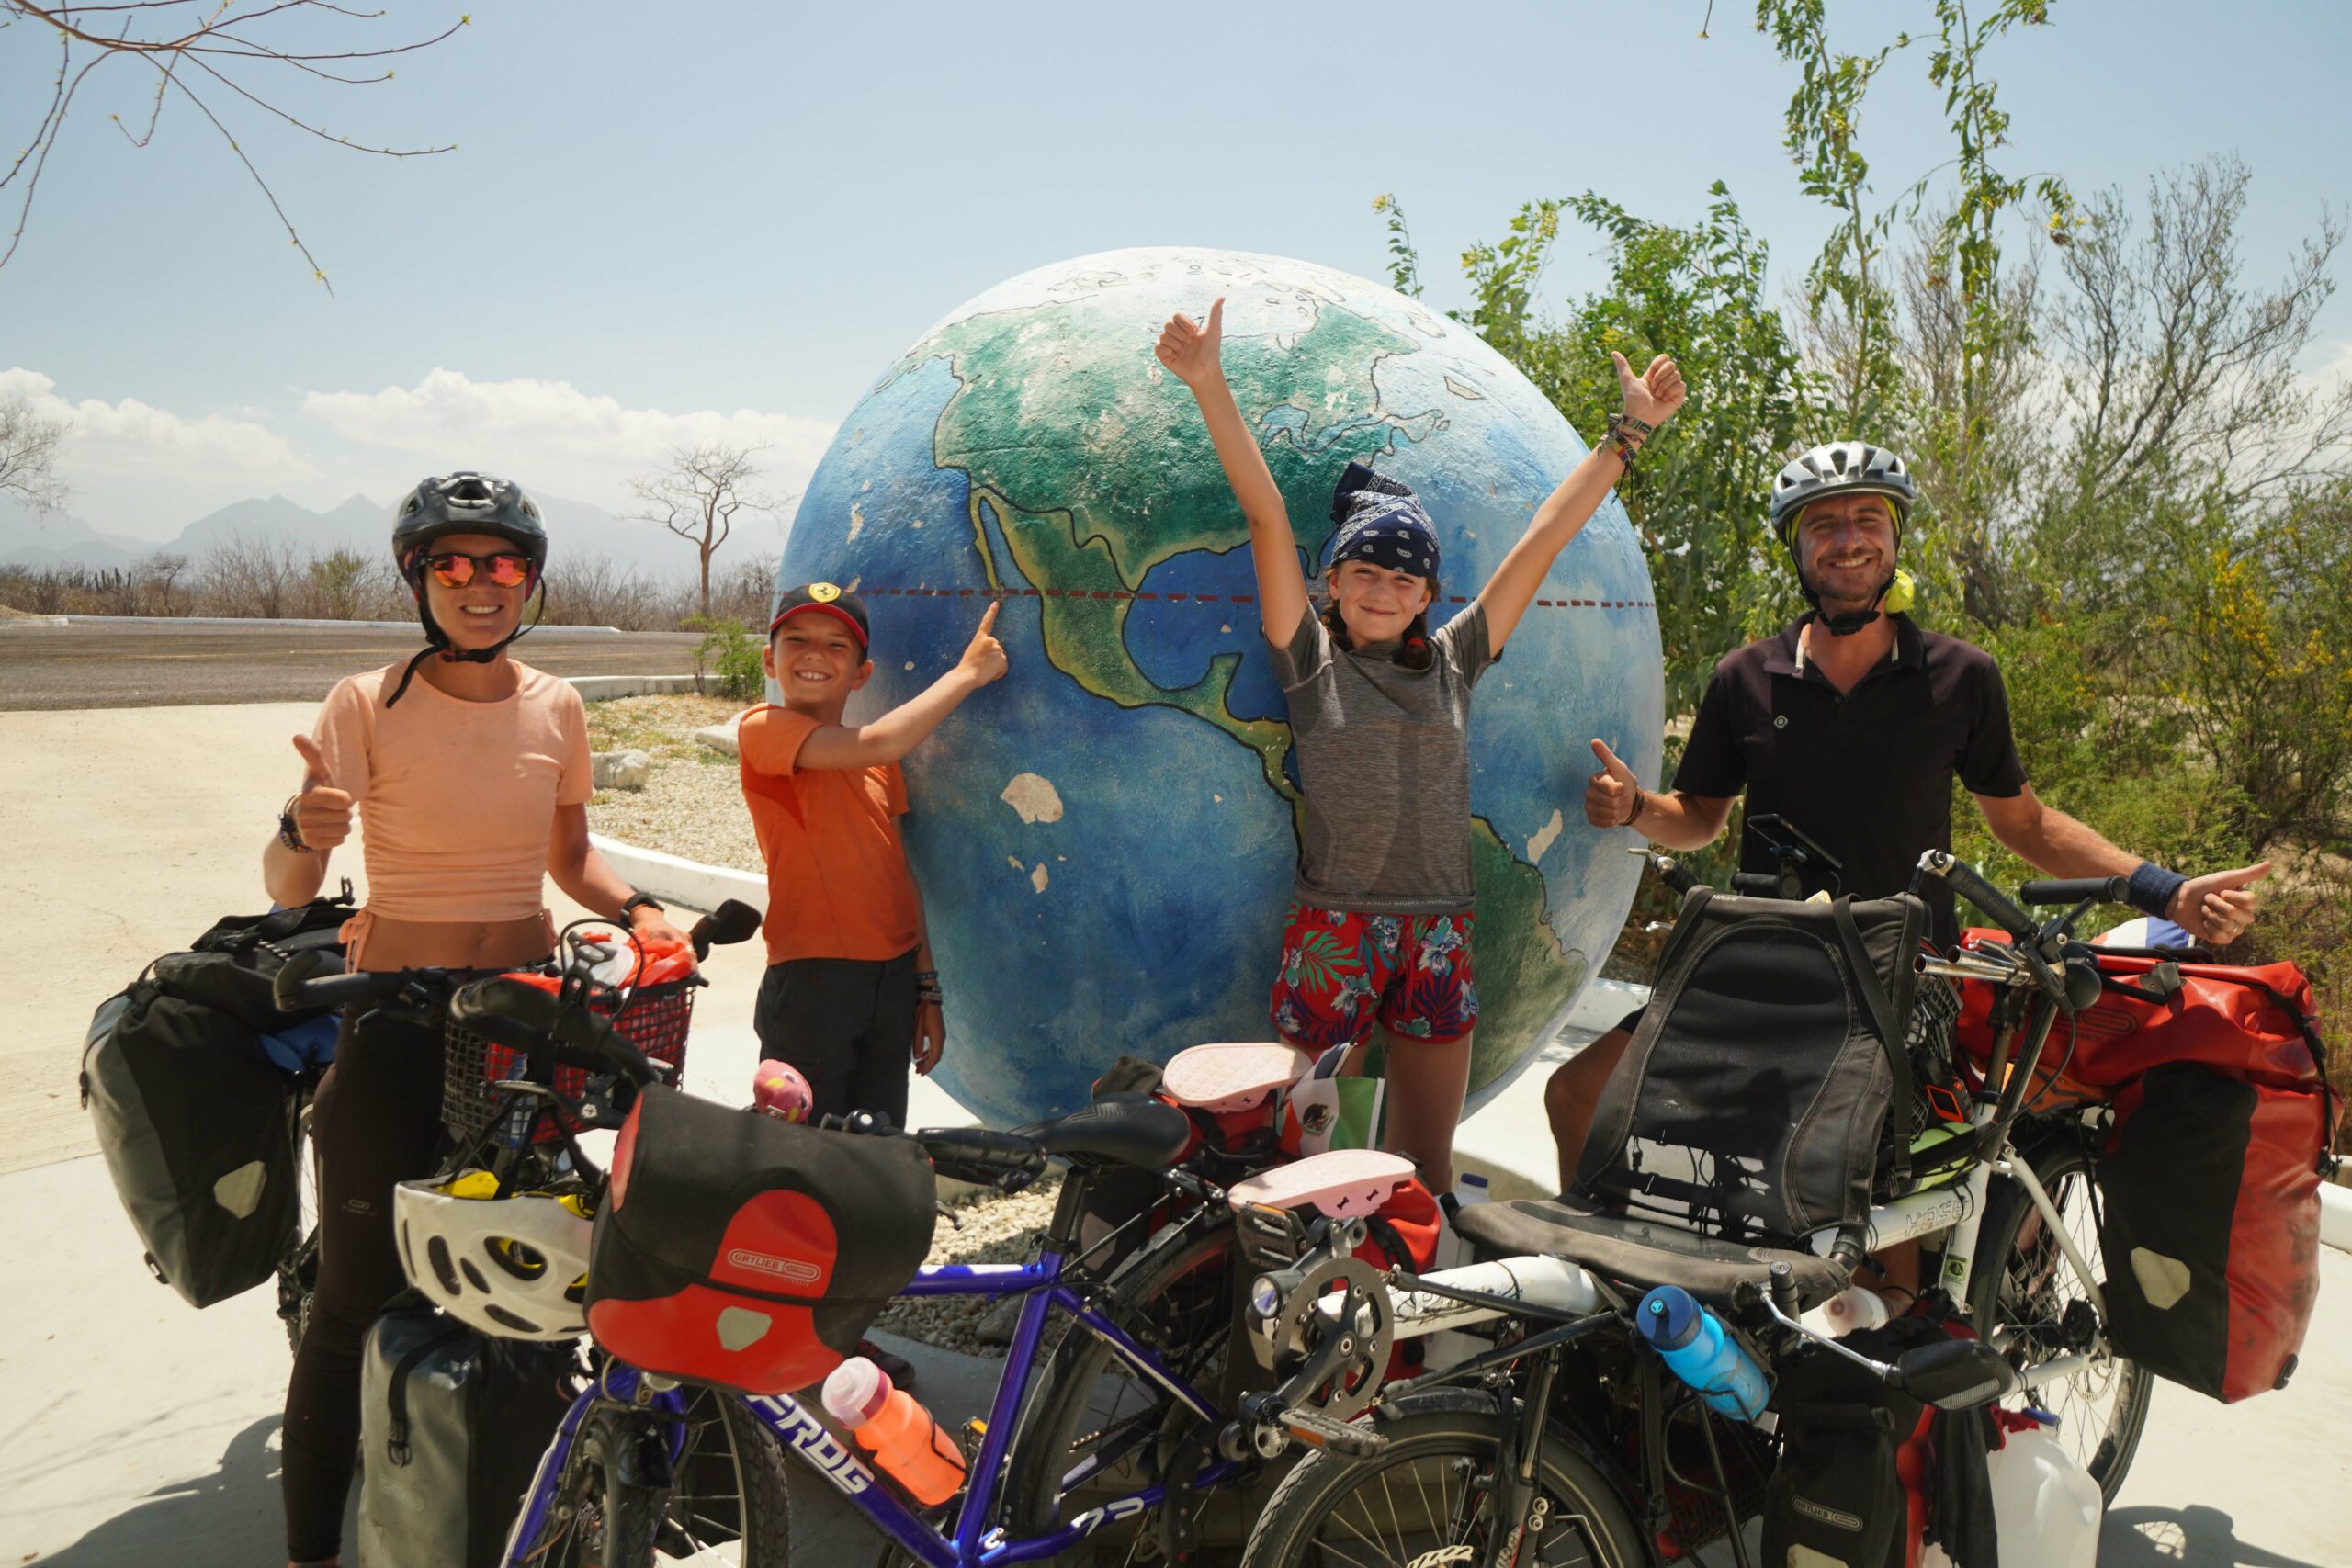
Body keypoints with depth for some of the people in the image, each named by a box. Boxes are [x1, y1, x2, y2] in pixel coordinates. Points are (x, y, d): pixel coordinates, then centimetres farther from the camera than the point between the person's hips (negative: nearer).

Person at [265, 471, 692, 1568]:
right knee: (359, 1299, 0)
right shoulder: (367, 704, -7)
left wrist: (634, 907, -2)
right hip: (394, 1023, -3)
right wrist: (306, 831, -33)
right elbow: (287, 890, -11)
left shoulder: (556, 708, 4)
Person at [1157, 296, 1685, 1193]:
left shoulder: (1451, 662, 9)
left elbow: (1545, 537, 11)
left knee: (1425, 1165, 12)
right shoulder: (1311, 663, 1)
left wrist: (1631, 430, 14)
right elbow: (1267, 518, -6)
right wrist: (1210, 387, -11)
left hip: (1439, 934, 3)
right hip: (1333, 931, -3)